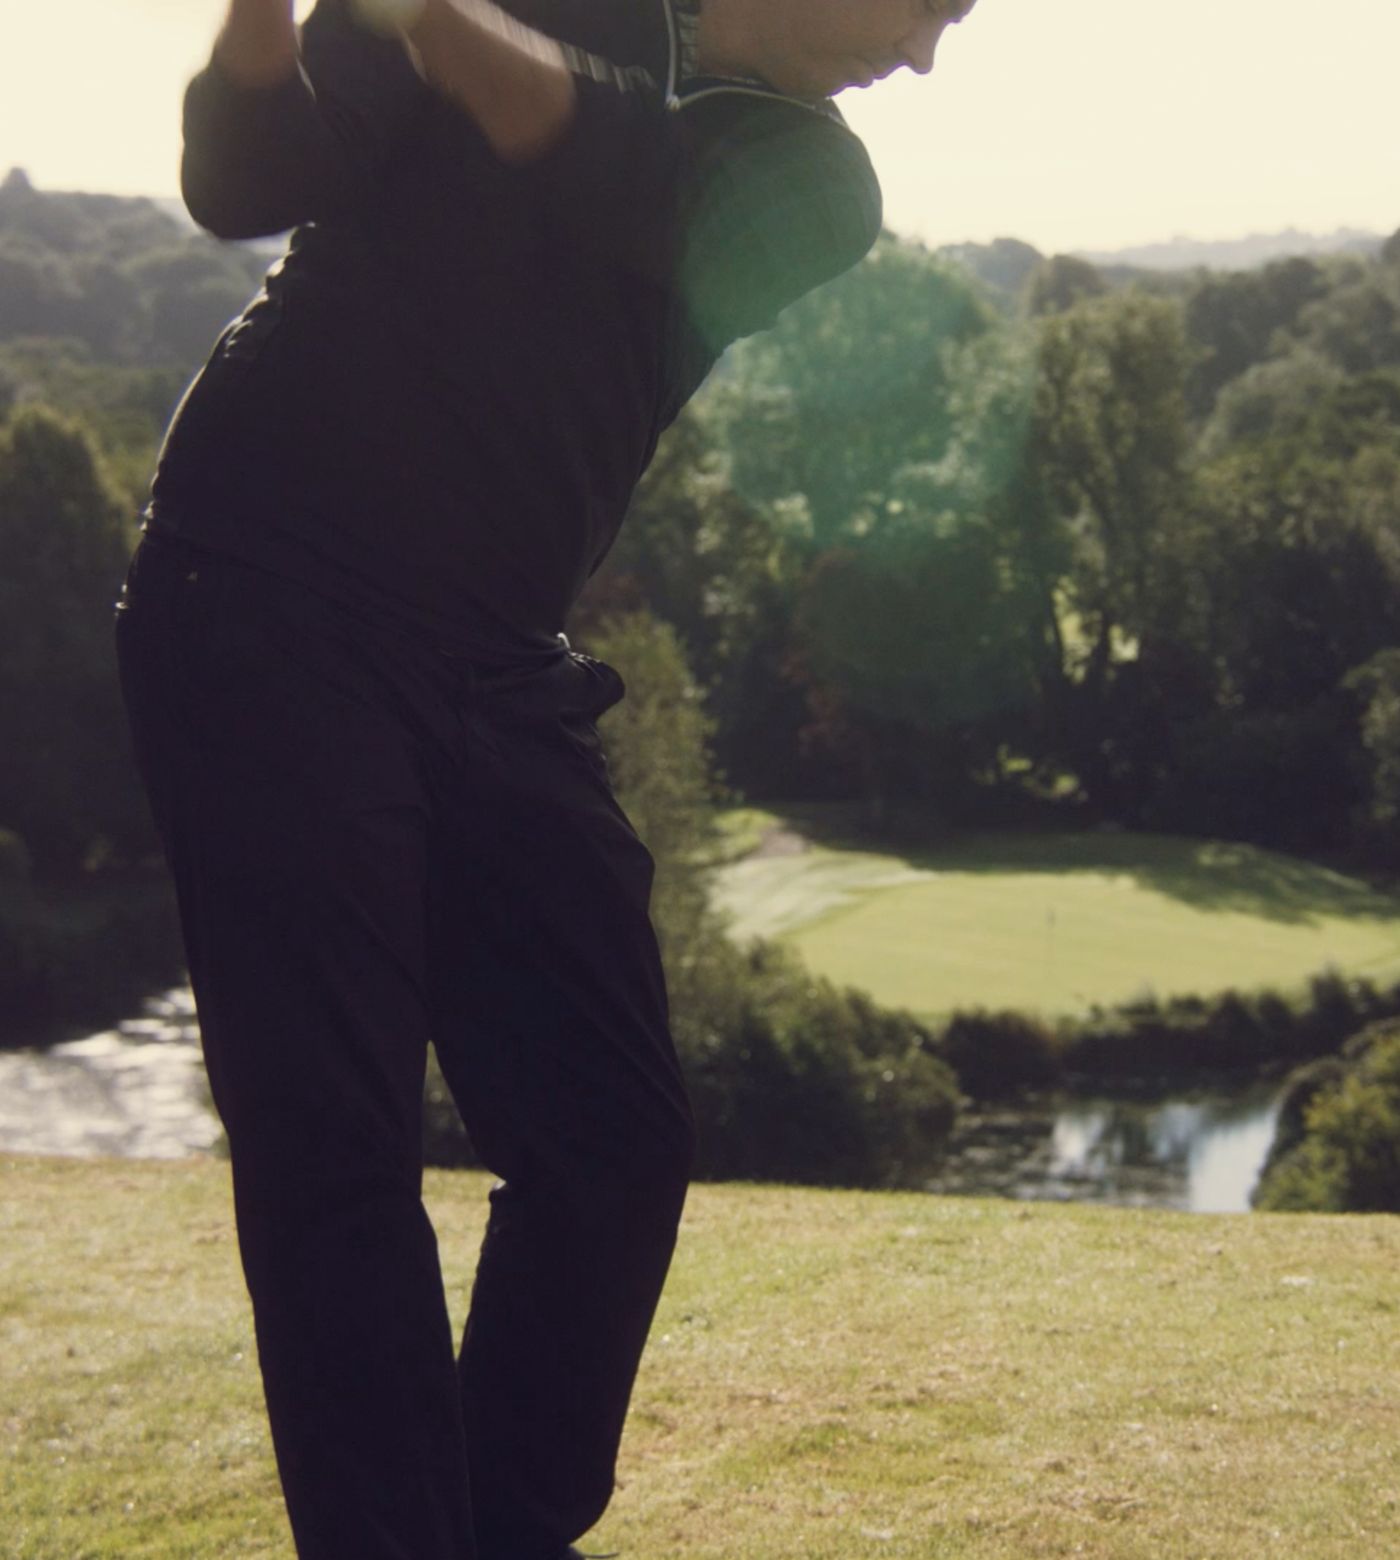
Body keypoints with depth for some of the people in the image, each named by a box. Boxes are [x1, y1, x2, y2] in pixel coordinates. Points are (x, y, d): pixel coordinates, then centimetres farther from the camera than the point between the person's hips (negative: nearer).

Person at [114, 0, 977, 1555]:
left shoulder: (807, 182, 5)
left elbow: (607, 156, -17)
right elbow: (244, 181, -5)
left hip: (496, 668, 5)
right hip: (264, 609, -5)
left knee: (614, 1139, 5)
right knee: (337, 1156, -9)